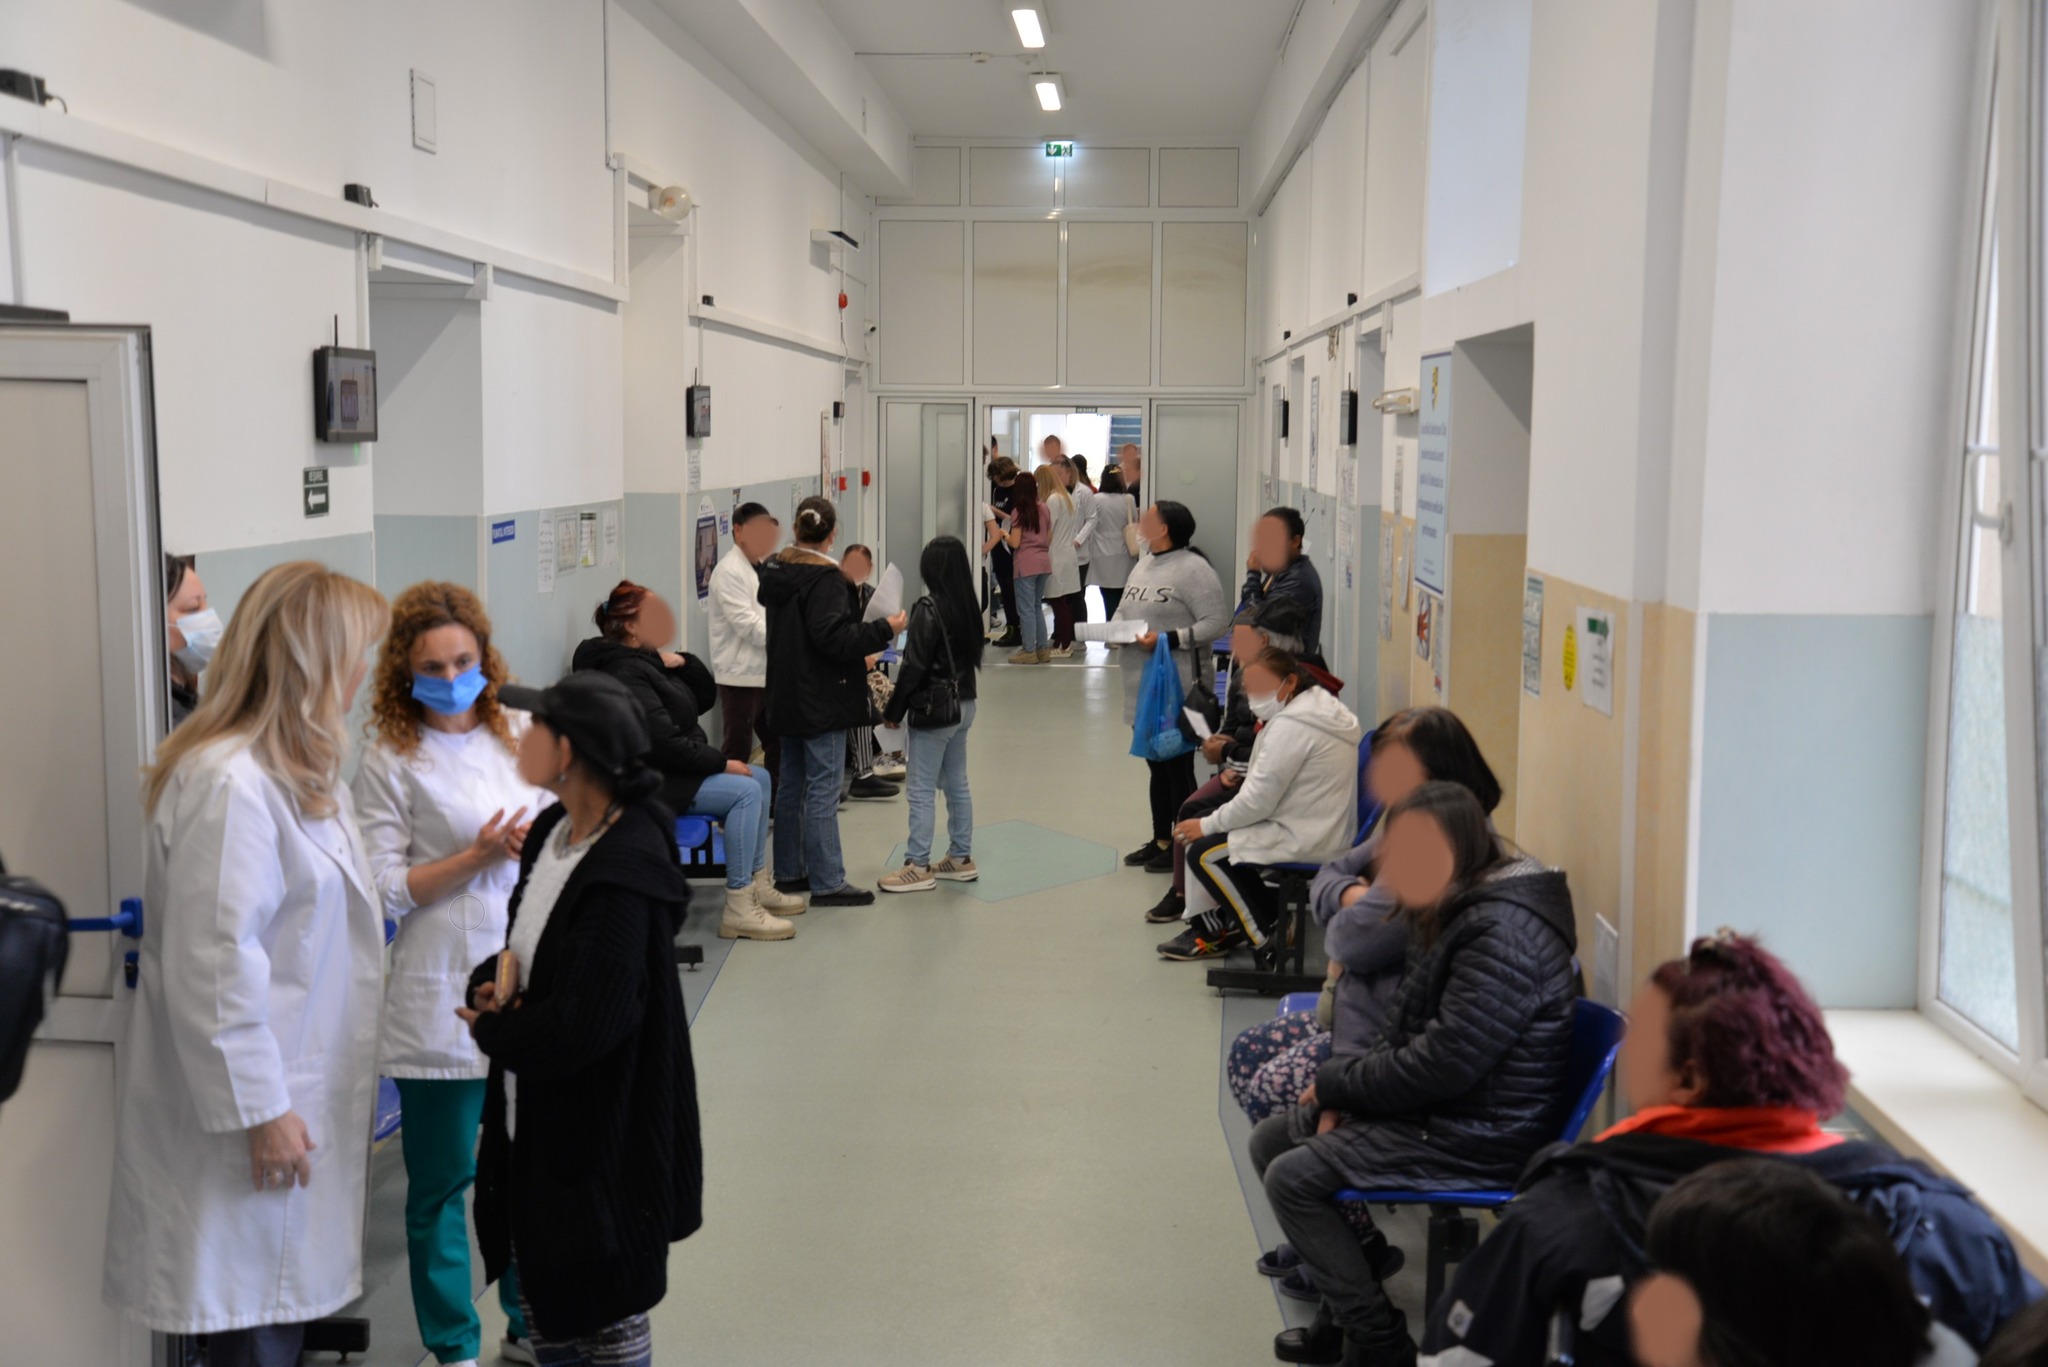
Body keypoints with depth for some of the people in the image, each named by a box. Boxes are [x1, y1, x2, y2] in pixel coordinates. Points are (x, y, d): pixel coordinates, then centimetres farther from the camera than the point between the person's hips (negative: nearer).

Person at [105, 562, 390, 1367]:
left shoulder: (295, 772, 12)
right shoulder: (229, 782, -22)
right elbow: (212, 963, -23)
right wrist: (259, 1111, -19)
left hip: (299, 1085, 10)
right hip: (252, 1101, -10)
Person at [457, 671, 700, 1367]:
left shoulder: (626, 870, -25)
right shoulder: (553, 832, 3)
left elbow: (583, 1023, -28)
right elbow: (523, 944, 16)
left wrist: (492, 1030, -11)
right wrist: (491, 984, -7)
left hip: (600, 1131, -9)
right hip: (534, 1118, 9)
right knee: (540, 1287, 23)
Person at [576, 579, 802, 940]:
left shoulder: (651, 659, 12)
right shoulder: (625, 673, -20)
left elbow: (705, 699, 15)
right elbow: (664, 742, -26)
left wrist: (685, 663, -3)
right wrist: (721, 762, -18)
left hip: (675, 768, 11)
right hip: (651, 781, -11)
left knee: (760, 777, 11)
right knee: (746, 791, -21)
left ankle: (757, 886, 15)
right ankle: (738, 910, -21)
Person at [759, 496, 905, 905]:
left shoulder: (775, 571, 8)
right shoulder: (824, 577, -19)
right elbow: (833, 637, -24)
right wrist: (884, 629, -18)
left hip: (786, 697, 9)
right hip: (821, 700, -9)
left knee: (792, 785, 16)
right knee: (823, 790, -5)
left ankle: (788, 872, 24)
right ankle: (827, 883, -3)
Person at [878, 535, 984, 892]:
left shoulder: (928, 609, -17)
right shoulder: (967, 606, 4)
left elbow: (913, 666, -16)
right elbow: (972, 656, 10)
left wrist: (894, 711, -7)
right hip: (964, 704, 8)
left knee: (922, 791, -1)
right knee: (957, 784, 15)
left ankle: (918, 867, 3)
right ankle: (960, 858, 22)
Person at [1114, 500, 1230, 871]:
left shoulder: (1193, 568, -12)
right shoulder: (1143, 566, 16)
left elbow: (1215, 622, -17)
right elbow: (1123, 609, 24)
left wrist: (1168, 639, -22)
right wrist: (1114, 628, 2)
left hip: (1179, 689, -9)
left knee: (1179, 769, -2)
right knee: (1157, 766, 17)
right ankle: (1161, 840, 27)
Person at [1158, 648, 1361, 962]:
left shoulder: (1291, 725, -22)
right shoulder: (1323, 707, 10)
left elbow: (1259, 802, -20)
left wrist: (1207, 825, -8)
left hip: (1304, 840, -11)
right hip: (1324, 829, 11)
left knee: (1204, 852, -5)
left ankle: (1265, 936, 7)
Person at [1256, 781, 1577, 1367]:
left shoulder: (1502, 934, -25)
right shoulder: (1454, 910, 9)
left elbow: (1441, 1065, -27)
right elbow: (1407, 1033, 15)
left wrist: (1335, 1082, -13)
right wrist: (1347, 1093, -1)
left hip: (1481, 1136, -11)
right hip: (1441, 1107, 11)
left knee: (1293, 1179, -15)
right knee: (1271, 1141, 10)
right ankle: (1347, 1303, 19)